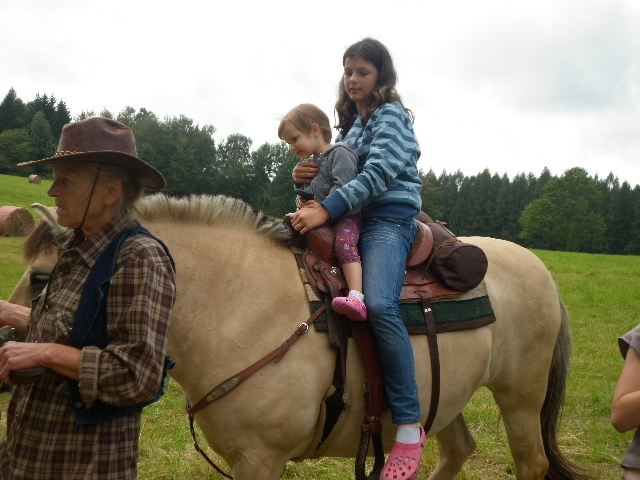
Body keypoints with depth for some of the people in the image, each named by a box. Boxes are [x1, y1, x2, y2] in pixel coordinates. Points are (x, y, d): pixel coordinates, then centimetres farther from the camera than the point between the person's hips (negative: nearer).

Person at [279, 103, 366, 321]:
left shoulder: (339, 153, -5)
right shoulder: (311, 163, 22)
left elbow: (344, 187, -19)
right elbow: (305, 191, 28)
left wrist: (324, 208, -25)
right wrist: (301, 202, 4)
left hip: (344, 215, -9)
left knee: (344, 241, -34)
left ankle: (357, 298, -49)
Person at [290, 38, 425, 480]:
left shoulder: (391, 117, -2)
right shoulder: (352, 123, 22)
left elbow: (377, 173, -18)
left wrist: (326, 209, -28)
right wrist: (307, 176, -3)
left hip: (389, 218, -9)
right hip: (354, 221, 9)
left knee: (380, 303, -31)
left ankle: (409, 425, -26)